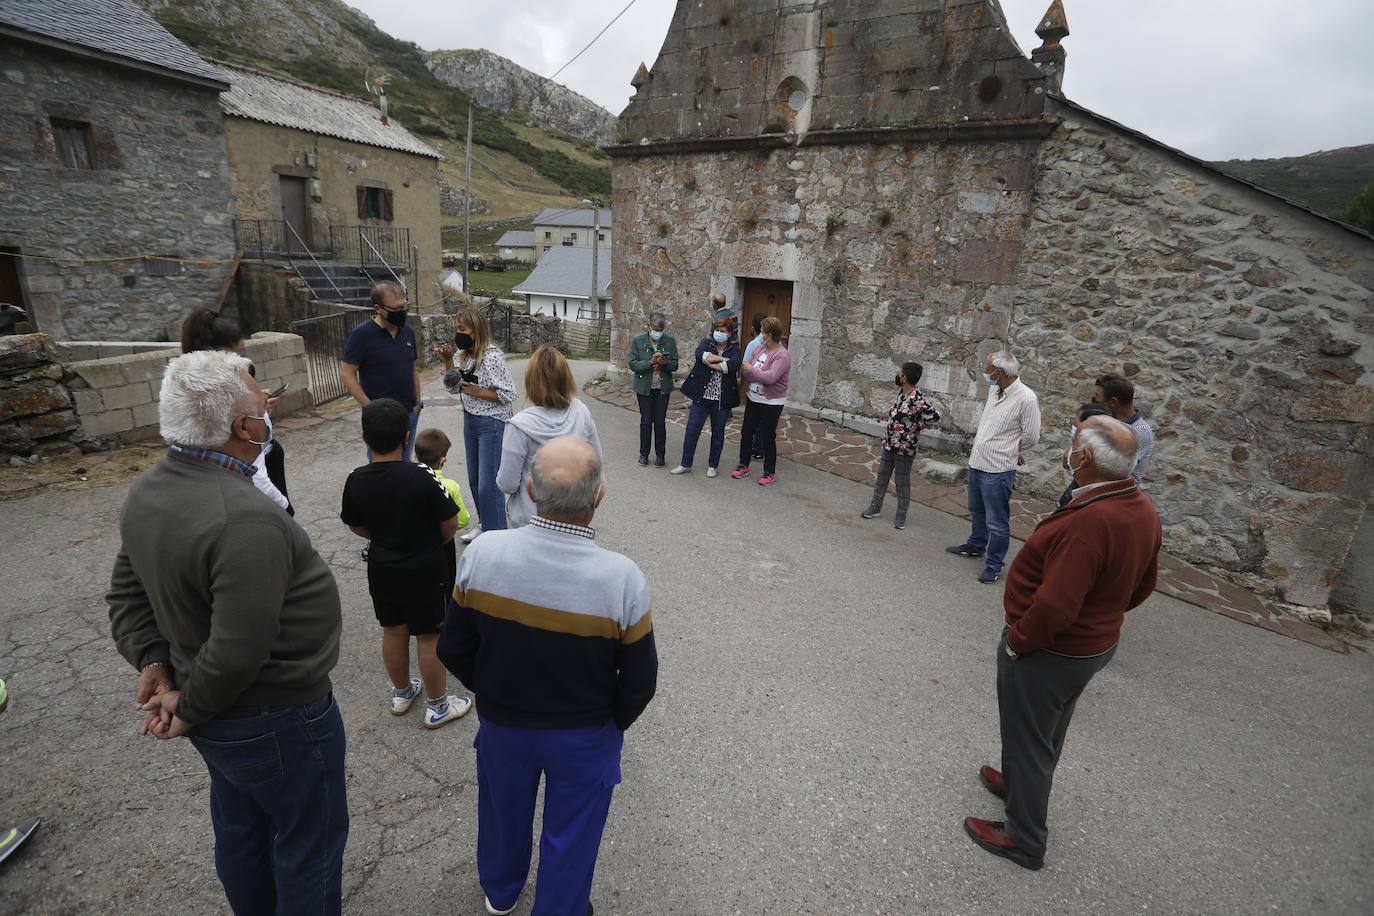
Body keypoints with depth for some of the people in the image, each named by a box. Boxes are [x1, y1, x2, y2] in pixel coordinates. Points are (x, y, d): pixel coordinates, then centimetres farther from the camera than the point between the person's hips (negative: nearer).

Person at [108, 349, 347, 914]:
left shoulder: (147, 491, -3)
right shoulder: (245, 520, -34)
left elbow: (126, 593, 7)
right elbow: (238, 650, -31)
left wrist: (154, 665, 0)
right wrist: (191, 712, -14)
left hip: (220, 715, 9)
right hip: (277, 718, -9)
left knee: (242, 831, 29)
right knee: (310, 840, 15)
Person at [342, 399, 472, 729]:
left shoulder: (356, 481, -10)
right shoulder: (423, 477, -25)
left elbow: (357, 527, 4)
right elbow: (450, 524, -16)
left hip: (381, 568, 5)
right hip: (424, 570, -4)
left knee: (393, 631, 21)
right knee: (429, 637, 9)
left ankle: (401, 693, 41)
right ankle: (437, 707, 24)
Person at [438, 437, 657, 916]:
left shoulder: (482, 553, -24)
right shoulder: (622, 577, -30)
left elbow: (454, 650, -10)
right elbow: (639, 682, -18)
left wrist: (492, 695, 8)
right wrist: (609, 725, 3)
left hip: (500, 725, 4)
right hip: (584, 739, -3)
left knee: (504, 808, 32)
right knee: (569, 834, 24)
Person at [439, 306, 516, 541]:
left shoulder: (492, 357, -19)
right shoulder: (464, 355, 6)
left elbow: (508, 394, -19)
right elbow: (453, 388, 12)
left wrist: (476, 392, -19)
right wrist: (448, 361, 0)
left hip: (492, 424, -9)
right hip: (470, 421, 9)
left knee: (488, 484, -4)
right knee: (475, 479, 18)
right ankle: (484, 525, 35)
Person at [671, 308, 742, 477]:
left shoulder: (734, 348, 0)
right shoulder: (706, 342, 2)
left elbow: (735, 365, -22)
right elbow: (700, 354, -21)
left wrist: (711, 362, -17)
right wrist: (724, 358, -20)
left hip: (722, 399, 0)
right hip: (702, 396, 1)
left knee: (718, 433, 12)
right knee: (692, 430, 3)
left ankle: (712, 465, 27)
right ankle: (686, 464, 17)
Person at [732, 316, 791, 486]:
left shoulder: (782, 355, -20)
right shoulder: (759, 349, 1)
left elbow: (770, 377, -31)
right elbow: (746, 369, 9)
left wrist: (751, 369, -21)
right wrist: (743, 378, -8)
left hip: (772, 403, -7)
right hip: (753, 399, 7)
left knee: (768, 437, 3)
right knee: (746, 433, 12)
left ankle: (770, 472, 19)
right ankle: (743, 466, 29)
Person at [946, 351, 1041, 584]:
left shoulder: (1026, 398, -20)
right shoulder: (994, 390, 2)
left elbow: (1031, 436, -11)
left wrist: (1011, 452, 6)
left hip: (997, 470, -8)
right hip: (976, 463, 8)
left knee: (997, 522, 3)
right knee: (977, 511, 26)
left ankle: (994, 565, 17)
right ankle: (975, 545, 46)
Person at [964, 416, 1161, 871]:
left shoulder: (1088, 521, -35)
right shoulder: (1143, 509, -4)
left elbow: (1054, 606, -34)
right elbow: (1143, 584, 10)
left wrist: (1017, 642, -19)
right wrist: (1102, 615, 18)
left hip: (1047, 652, -9)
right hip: (1096, 645, 9)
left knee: (1028, 740, 11)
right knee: (1048, 733, 28)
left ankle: (1025, 839, 29)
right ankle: (1022, 784, 52)